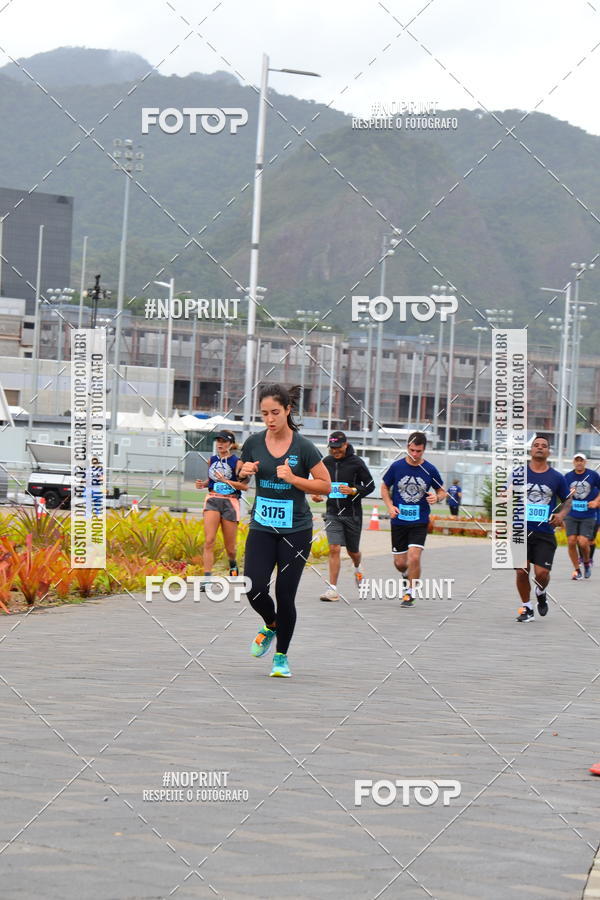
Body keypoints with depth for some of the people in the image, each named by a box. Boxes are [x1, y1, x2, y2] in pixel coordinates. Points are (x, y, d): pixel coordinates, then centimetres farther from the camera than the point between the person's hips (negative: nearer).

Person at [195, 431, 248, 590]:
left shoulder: (237, 462, -6)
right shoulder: (212, 460, 9)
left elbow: (244, 486, -12)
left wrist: (226, 480, -21)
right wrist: (203, 483, 4)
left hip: (230, 502, -3)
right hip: (212, 500, 3)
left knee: (230, 547, 7)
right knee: (209, 541, -14)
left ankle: (233, 565, 41)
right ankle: (207, 578, -16)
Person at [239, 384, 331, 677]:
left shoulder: (303, 447, -9)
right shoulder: (254, 443, 0)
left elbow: (326, 485, -5)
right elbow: (242, 477, 17)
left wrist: (293, 478, -18)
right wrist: (245, 472, -6)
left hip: (295, 531, -2)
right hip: (262, 528, 2)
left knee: (285, 595, -1)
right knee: (254, 589, -11)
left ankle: (281, 656, 17)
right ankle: (271, 626, 22)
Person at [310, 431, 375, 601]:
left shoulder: (356, 462, -7)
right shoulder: (326, 462, 4)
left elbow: (370, 486, -3)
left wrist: (354, 491, -19)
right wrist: (315, 493, -1)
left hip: (352, 513, -2)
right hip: (332, 513, 2)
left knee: (353, 551, 13)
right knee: (334, 549, -12)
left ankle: (357, 568, 49)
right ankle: (333, 589, -12)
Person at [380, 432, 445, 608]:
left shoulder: (430, 470, -4)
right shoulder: (397, 467, -3)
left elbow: (442, 491, 9)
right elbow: (385, 488, 10)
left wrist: (437, 497, -15)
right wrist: (390, 506, -6)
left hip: (419, 522, -2)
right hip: (399, 521, 2)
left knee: (414, 557, -17)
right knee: (399, 562, 6)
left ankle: (410, 593, 1)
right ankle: (407, 575, 42)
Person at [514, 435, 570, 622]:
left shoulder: (557, 478, 4)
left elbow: (567, 500, 16)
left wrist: (561, 514, -4)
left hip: (545, 533, 0)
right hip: (521, 530, 0)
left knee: (542, 573, -7)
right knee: (521, 572, -3)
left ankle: (541, 593, 28)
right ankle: (526, 608, 16)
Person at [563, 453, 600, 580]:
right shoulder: (568, 477, 3)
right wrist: (569, 494, -13)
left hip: (588, 516, -2)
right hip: (572, 515, 2)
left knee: (583, 542, -12)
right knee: (571, 542, -6)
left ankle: (586, 562, 19)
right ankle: (576, 569, 11)